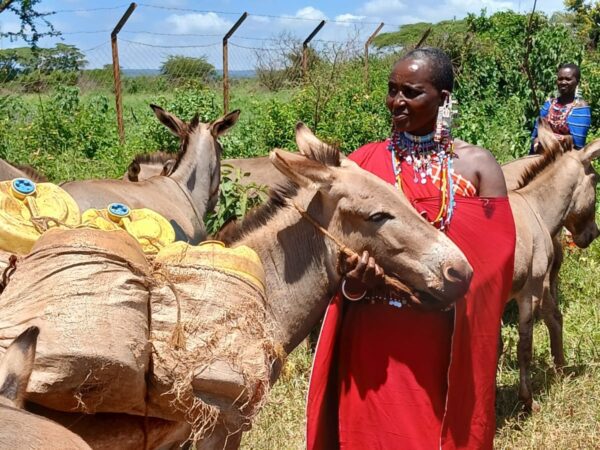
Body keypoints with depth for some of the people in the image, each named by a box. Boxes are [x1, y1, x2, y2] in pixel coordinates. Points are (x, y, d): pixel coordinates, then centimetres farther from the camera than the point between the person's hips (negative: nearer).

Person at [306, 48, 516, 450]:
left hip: (448, 341, 0)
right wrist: (352, 284, -17)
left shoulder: (477, 165, 1)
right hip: (373, 337, 1)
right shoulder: (365, 162, 3)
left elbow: (496, 257, -3)